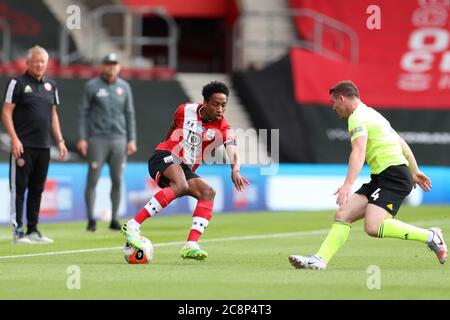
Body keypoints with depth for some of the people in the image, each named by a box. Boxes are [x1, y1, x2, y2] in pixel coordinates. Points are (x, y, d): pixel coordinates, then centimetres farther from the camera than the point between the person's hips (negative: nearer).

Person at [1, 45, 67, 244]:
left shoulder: (50, 86, 15)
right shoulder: (17, 83, -3)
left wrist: (60, 141, 14)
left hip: (43, 146, 6)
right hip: (23, 145, -6)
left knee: (37, 190, 9)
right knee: (19, 188, -5)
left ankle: (33, 231, 14)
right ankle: (18, 231, -3)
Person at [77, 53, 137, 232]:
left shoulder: (124, 87, 9)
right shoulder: (92, 86, -1)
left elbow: (129, 114, 12)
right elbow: (83, 113, -1)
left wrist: (132, 140, 5)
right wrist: (82, 138, -9)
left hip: (119, 139, 3)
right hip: (97, 139, -3)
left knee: (117, 180, 3)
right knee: (93, 179, -5)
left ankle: (114, 220, 11)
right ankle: (91, 220, 0)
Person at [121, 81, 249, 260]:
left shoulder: (222, 128, -2)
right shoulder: (185, 111, -1)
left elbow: (233, 153, -20)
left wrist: (235, 171, -42)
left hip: (185, 169, 4)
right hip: (164, 157, -4)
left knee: (208, 193, -22)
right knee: (181, 185, -35)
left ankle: (191, 245, -29)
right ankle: (133, 225, -42)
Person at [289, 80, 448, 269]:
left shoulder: (358, 118, -9)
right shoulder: (369, 113, 23)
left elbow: (359, 151, -26)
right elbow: (401, 143, 30)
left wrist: (348, 184, -38)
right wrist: (414, 172, 39)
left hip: (393, 175, -10)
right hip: (380, 179, 10)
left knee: (373, 227, -25)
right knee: (343, 214, 0)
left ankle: (429, 236, -14)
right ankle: (320, 259, -5)